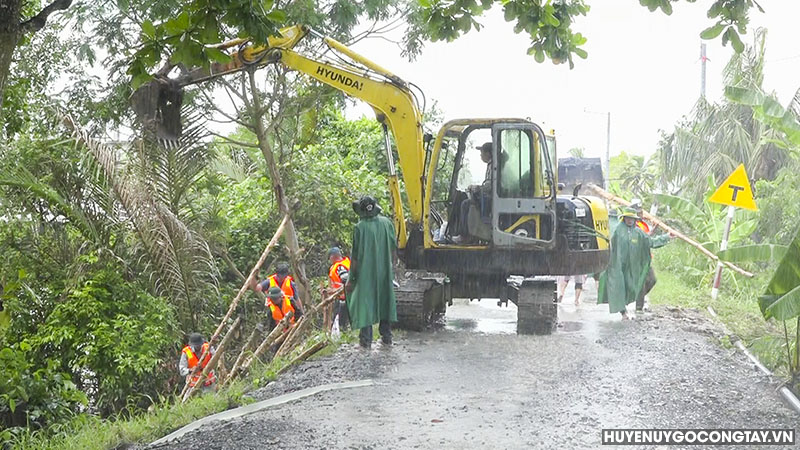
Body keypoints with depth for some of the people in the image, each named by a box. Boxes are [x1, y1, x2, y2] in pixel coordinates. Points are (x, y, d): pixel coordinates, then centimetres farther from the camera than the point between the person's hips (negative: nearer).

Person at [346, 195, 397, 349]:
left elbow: (355, 256, -13)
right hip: (385, 272, 4)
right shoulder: (387, 223, -2)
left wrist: (351, 279, -6)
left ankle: (366, 339, 5)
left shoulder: (360, 227, -16)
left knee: (364, 302, 5)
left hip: (365, 273, -4)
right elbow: (394, 250, 5)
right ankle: (386, 336, 20)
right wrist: (391, 268, 19)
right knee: (385, 301, 16)